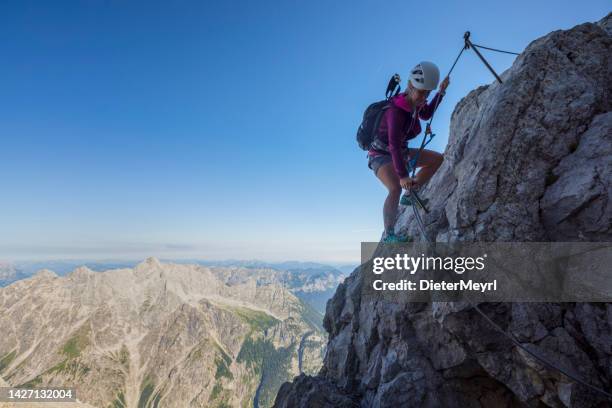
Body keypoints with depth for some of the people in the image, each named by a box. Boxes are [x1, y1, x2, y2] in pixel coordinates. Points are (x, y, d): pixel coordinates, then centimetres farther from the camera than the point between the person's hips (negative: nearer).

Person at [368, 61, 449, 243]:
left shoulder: (414, 104, -4)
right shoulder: (396, 111, -28)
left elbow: (426, 114, 21)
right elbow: (394, 145, -40)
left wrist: (441, 92, 11)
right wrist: (403, 176, -49)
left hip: (400, 152, 9)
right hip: (380, 155, -8)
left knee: (438, 159, 3)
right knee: (396, 188, -33)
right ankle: (388, 235, -26)